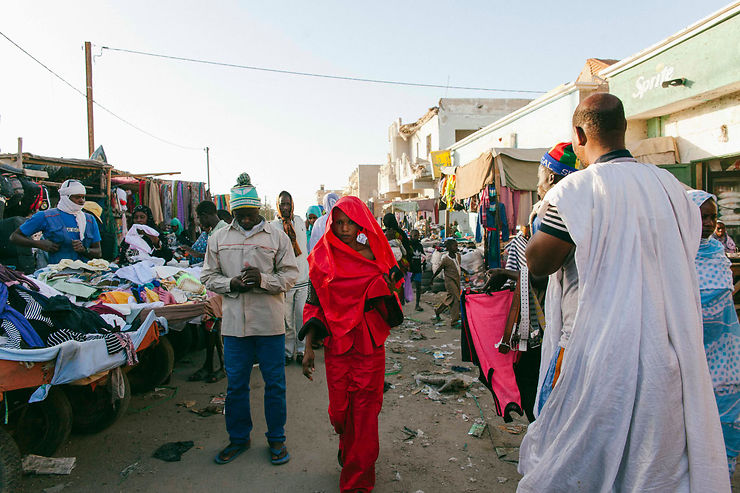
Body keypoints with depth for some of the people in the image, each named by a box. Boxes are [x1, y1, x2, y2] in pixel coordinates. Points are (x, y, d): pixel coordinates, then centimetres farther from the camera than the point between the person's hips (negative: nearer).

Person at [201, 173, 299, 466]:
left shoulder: (276, 236, 2)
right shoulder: (218, 238, 9)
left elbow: (291, 274, 0)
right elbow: (208, 276, 11)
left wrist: (263, 280, -17)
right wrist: (231, 284, -9)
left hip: (270, 323, -2)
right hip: (234, 323, 2)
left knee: (274, 383, 7)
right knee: (235, 384, 12)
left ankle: (276, 438, 25)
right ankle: (238, 438, 31)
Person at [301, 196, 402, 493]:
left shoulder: (375, 256, 2)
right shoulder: (323, 259, 0)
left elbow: (387, 306, 6)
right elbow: (315, 305, 1)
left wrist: (389, 288, -16)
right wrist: (308, 348, -6)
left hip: (370, 346, 0)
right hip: (336, 345, 0)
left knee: (365, 411, 3)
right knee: (339, 409, 8)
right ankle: (347, 444, 44)